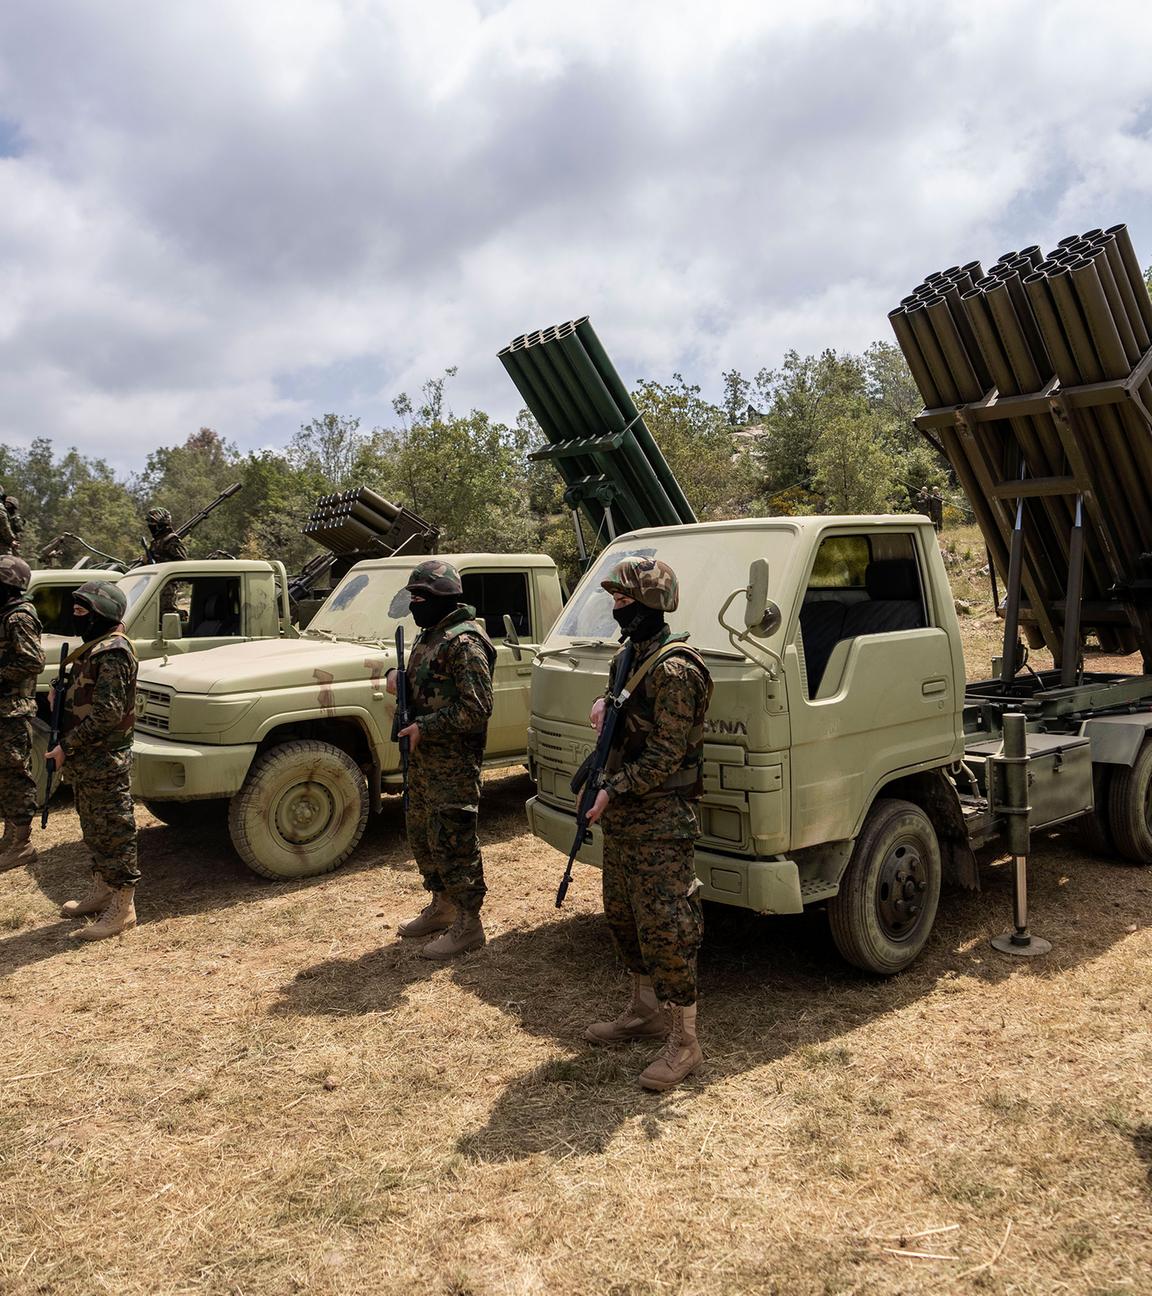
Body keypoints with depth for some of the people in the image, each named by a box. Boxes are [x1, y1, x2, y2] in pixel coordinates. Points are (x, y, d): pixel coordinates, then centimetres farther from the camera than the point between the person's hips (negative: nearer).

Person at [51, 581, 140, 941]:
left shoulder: (112, 653, -19)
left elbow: (107, 714, -24)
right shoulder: (93, 648, 13)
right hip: (86, 760, 10)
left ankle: (122, 907, 5)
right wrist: (68, 747, 9)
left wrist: (67, 747, -19)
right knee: (94, 829, 20)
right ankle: (102, 890, 34)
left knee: (114, 830, -3)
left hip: (105, 762, -10)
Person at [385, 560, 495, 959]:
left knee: (453, 840, -3)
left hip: (453, 763, -10)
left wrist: (425, 728, -21)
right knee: (423, 835, 19)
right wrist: (395, 675, 3)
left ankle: (468, 924, 9)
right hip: (423, 757, 10)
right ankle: (442, 906, 35)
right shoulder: (427, 636, 13)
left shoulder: (464, 642, -18)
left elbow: (477, 709, -23)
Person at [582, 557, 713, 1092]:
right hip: (623, 816, 10)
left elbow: (667, 753, -21)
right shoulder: (635, 656, 12)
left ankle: (683, 1041, 9)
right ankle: (645, 1011, 36)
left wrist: (614, 790, -20)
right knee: (623, 916, 19)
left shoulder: (672, 668, -19)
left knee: (665, 927, -4)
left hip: (659, 821, -10)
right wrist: (603, 705, 4)